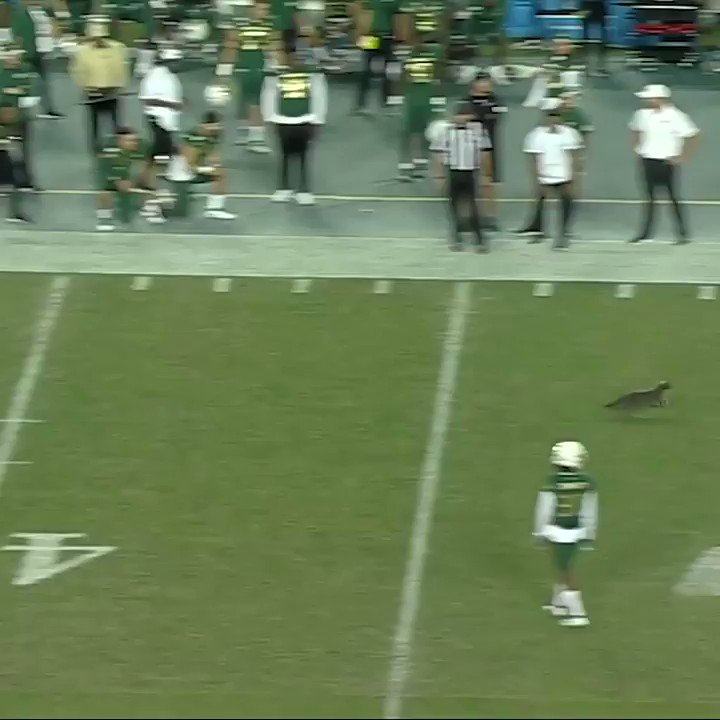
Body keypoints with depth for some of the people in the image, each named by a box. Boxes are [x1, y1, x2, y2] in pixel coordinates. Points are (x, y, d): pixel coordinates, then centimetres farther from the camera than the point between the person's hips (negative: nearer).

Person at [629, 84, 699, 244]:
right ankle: (645, 232, 15)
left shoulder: (674, 116, -13)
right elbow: (636, 130, 24)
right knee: (650, 197, 9)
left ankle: (683, 233, 5)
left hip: (666, 161, -5)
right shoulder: (642, 114, 3)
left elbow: (692, 136, -11)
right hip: (648, 160, 5)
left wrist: (682, 157, -11)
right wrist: (636, 148, 12)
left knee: (673, 197, -1)